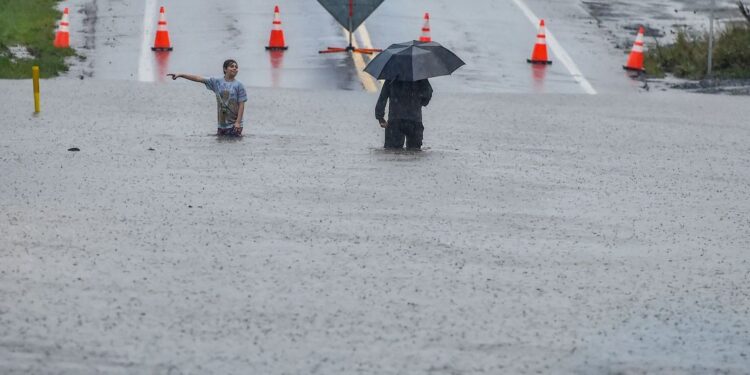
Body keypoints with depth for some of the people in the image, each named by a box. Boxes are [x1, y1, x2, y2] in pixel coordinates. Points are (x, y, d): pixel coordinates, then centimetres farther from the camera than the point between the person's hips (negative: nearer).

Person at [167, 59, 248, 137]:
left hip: (234, 125, -4)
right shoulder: (217, 82, 6)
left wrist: (238, 122, -13)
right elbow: (198, 78, 4)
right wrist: (180, 75, -1)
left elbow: (241, 105, -5)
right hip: (222, 125, 4)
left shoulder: (239, 85, -3)